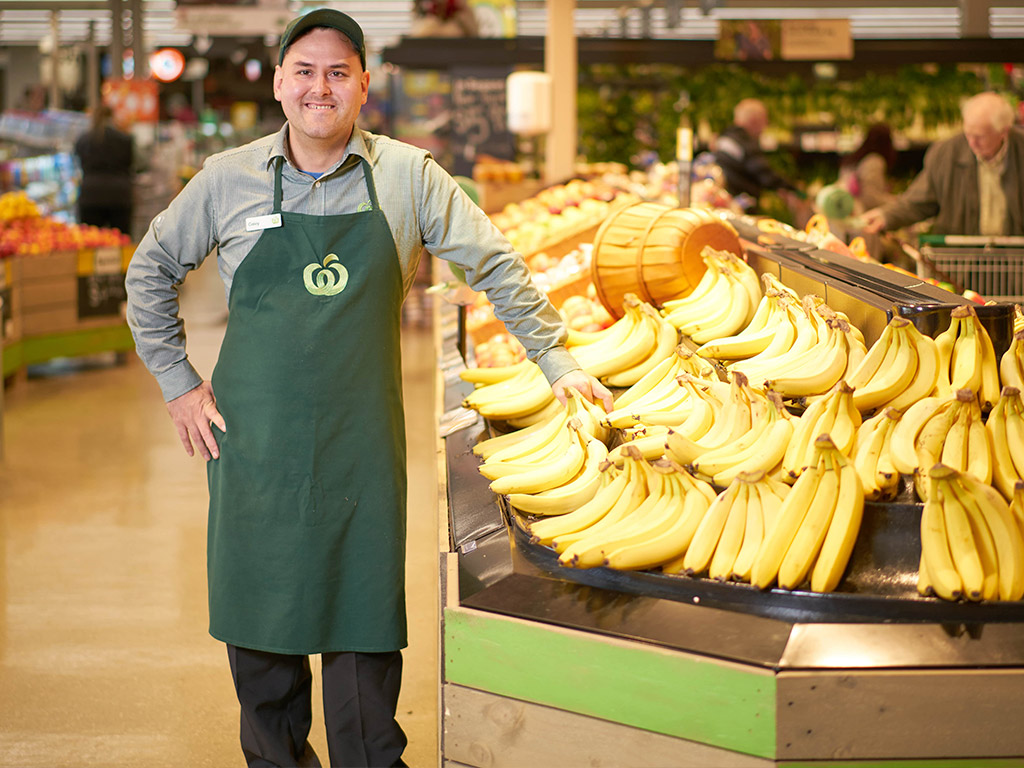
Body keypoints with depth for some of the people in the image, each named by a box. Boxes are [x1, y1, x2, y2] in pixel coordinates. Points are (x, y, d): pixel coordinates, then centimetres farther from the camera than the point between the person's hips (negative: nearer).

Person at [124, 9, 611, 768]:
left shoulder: (408, 176, 0)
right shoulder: (229, 178, 2)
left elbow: (498, 267, 7)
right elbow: (151, 271, 13)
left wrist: (558, 362, 3)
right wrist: (178, 384, 8)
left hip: (362, 442, -1)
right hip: (254, 437, 1)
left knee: (364, 623, 1)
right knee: (259, 618, 8)